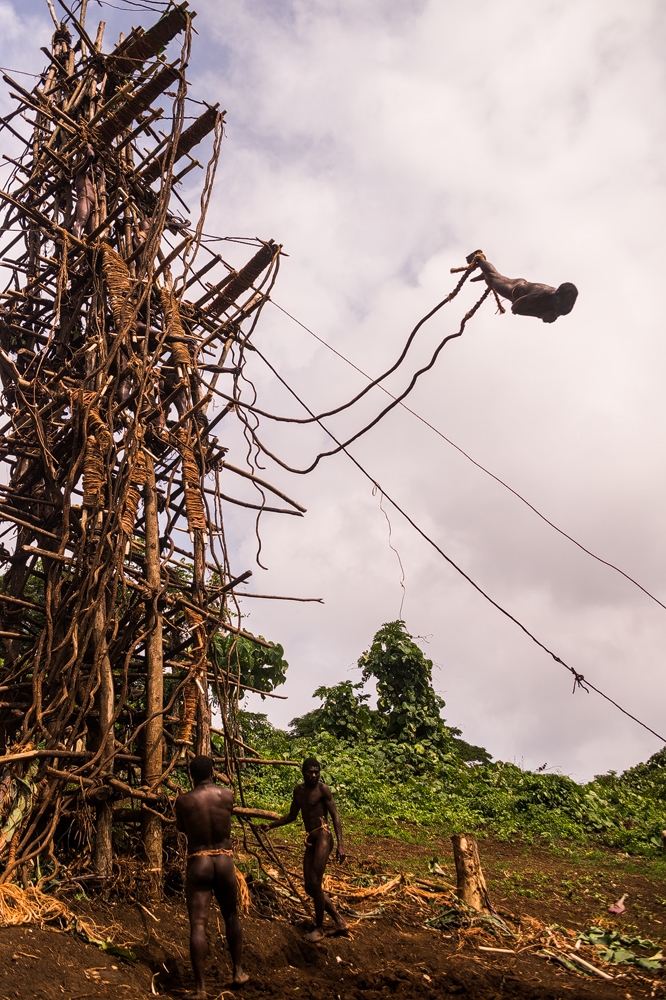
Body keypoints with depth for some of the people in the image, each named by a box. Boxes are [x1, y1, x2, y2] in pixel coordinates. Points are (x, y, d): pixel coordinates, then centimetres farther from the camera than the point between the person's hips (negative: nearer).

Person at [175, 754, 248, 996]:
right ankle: (238, 971, 31)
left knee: (198, 924, -3)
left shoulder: (183, 800, -5)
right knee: (231, 916, 20)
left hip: (198, 863, -2)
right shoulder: (228, 795, -1)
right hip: (224, 861, 2)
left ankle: (200, 988, -8)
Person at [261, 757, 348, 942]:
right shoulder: (298, 790, 12)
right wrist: (271, 825, 14)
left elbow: (335, 817, -10)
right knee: (309, 887, 7)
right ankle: (338, 920, 22)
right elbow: (292, 816, 24)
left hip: (323, 837, -7)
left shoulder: (323, 789, -7)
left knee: (315, 883, -11)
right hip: (310, 840, 7)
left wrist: (340, 845, -18)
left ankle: (319, 928, 5)